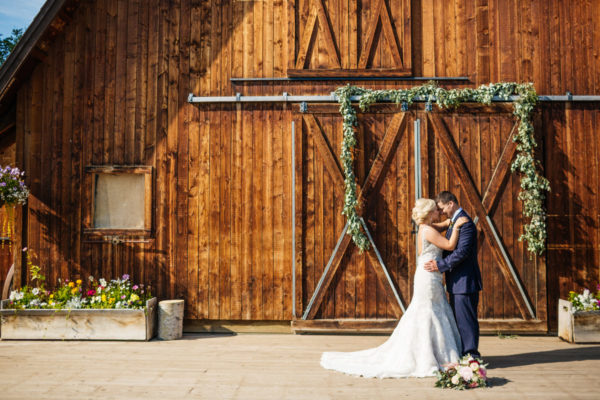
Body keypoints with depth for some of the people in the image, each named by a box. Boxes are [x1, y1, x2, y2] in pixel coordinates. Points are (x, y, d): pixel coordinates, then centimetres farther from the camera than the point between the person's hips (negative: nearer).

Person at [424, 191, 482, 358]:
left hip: (465, 281, -11)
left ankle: (471, 355, 4)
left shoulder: (465, 222, -16)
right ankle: (461, 354, 25)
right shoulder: (454, 221, 16)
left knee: (466, 319, -4)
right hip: (457, 282, 11)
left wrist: (441, 265, -23)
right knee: (457, 319, 16)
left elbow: (462, 251, -24)